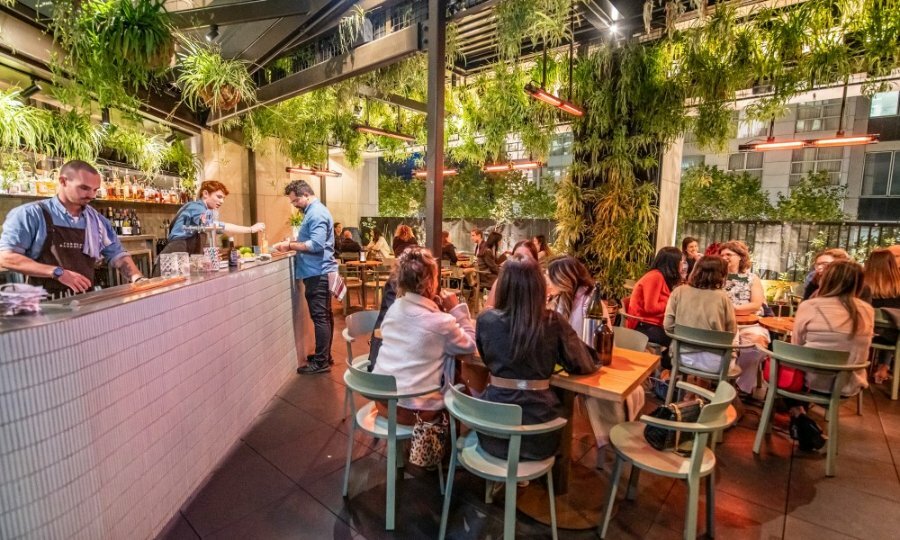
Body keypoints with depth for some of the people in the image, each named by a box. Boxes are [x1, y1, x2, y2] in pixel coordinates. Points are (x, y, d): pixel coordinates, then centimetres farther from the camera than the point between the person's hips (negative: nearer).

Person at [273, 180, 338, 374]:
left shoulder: (316, 214, -16)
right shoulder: (315, 211, 17)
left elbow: (316, 245, -25)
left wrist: (290, 245, -17)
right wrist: (294, 242, 10)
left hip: (318, 273, -11)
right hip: (321, 272, 11)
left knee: (320, 317, -6)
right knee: (325, 316, 14)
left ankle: (321, 362, 1)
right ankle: (324, 356, 24)